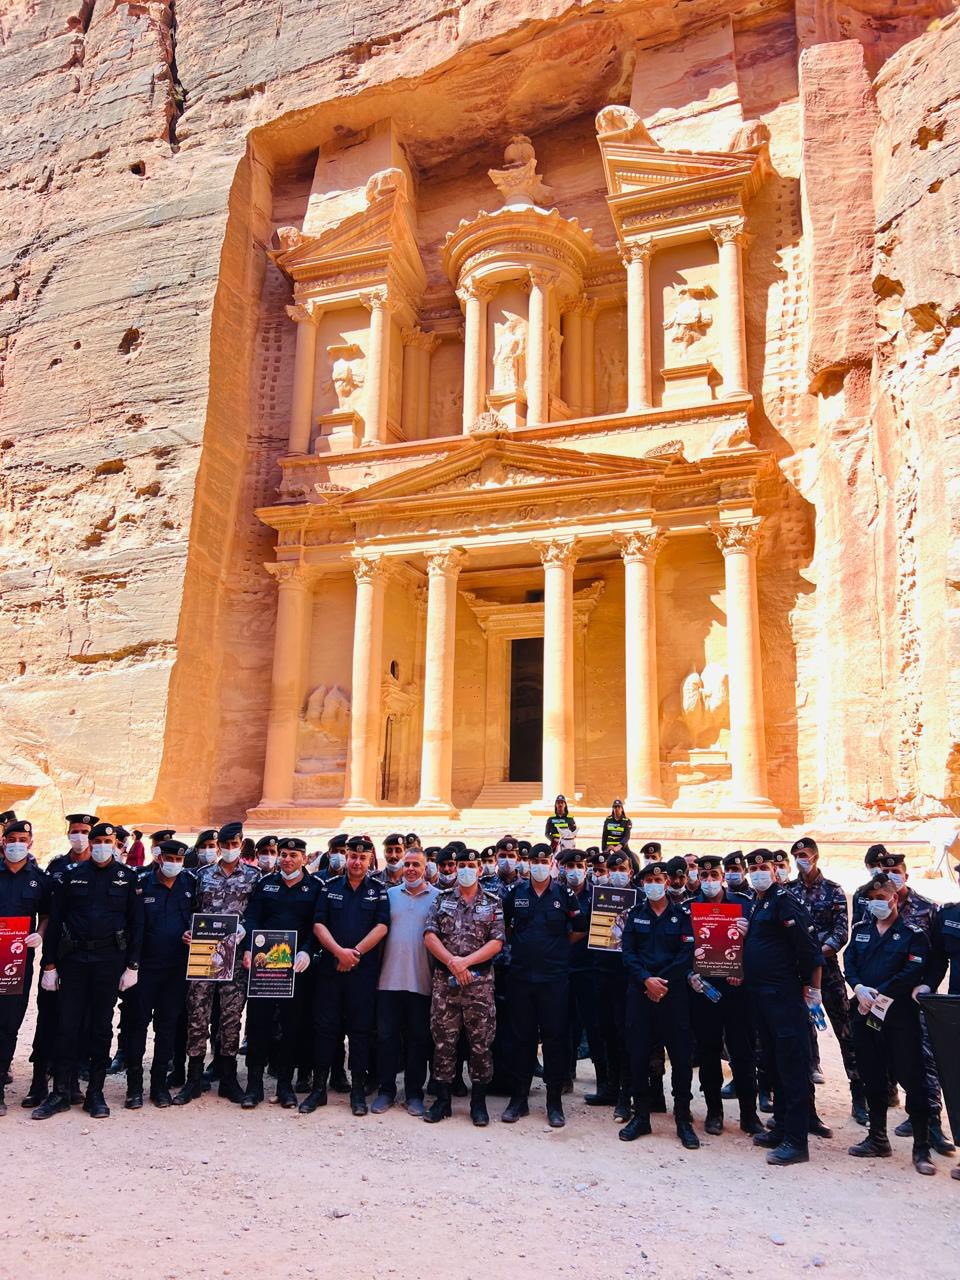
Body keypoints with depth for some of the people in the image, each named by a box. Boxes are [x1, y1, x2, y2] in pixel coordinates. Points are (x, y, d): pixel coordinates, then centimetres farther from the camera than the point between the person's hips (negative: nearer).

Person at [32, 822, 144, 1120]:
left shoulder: (128, 877, 3)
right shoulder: (71, 874, 4)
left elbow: (137, 924, 3)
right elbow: (54, 920, 5)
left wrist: (132, 966, -2)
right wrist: (49, 964, 0)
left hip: (110, 960, 0)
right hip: (74, 958, 0)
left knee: (102, 1027, 6)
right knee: (67, 1026, 1)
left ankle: (95, 1093, 16)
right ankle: (60, 1093, 12)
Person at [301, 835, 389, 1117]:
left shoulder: (378, 891, 5)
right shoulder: (330, 887, 7)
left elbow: (381, 927, -4)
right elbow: (319, 925, 0)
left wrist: (355, 952, -12)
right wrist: (340, 952, -13)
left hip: (364, 969, -1)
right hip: (329, 966, 1)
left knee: (361, 1028, 3)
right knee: (324, 1025, 4)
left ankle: (358, 1090, 12)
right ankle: (319, 1087, 13)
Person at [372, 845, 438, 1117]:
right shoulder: (389, 894, 8)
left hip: (421, 980, -2)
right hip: (389, 978, 2)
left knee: (418, 1038, 7)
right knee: (386, 1035, 6)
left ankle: (414, 1093, 18)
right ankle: (386, 1091, 18)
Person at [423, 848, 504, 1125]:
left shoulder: (493, 903, 5)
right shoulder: (441, 900, 8)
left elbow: (496, 942, -4)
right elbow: (429, 936, -1)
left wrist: (465, 962, -14)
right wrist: (452, 962, -14)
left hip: (480, 981, -1)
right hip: (444, 980, 1)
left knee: (481, 1042, 3)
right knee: (443, 1040, 5)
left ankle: (478, 1102, 15)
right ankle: (442, 1099, 16)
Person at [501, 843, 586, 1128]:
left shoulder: (564, 894, 0)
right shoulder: (515, 892, 5)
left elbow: (581, 928, 7)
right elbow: (502, 924, 18)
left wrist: (561, 944, 5)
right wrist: (517, 942, 10)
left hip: (554, 976, -2)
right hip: (520, 974, 2)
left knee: (555, 1037, 2)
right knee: (522, 1037, 8)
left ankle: (555, 1102, 12)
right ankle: (519, 1098, 18)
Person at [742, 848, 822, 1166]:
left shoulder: (784, 901, -12)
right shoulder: (753, 904, 15)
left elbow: (810, 950, -15)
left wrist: (813, 989, -15)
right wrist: (742, 973, 14)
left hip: (785, 996, -9)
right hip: (759, 994, 9)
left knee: (792, 1065, -5)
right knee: (774, 1064, 16)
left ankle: (796, 1141, -1)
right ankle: (781, 1128, 26)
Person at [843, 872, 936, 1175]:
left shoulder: (913, 934, -3)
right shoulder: (861, 929, 12)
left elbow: (913, 972, -14)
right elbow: (849, 962, 5)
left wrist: (878, 994, -17)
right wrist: (859, 989, -13)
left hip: (900, 1015, -5)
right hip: (866, 1013, 5)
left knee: (912, 1079, -3)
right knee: (872, 1078, 13)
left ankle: (921, 1148, 7)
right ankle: (877, 1138, 26)